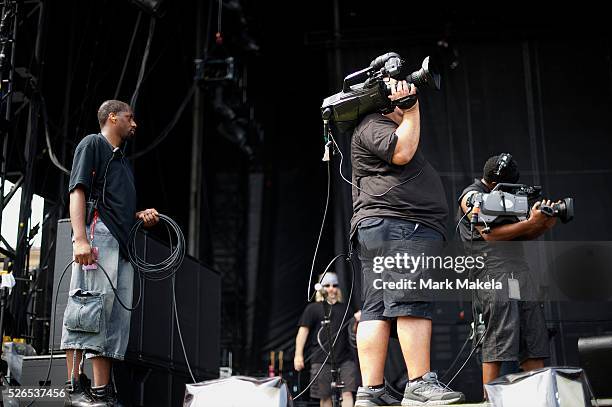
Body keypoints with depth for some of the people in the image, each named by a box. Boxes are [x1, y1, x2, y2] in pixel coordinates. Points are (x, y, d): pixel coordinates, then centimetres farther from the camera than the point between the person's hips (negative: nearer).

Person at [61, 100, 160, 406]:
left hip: (122, 243, 9)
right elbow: (78, 191, -6)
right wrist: (80, 239, -19)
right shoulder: (92, 144, 7)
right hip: (98, 233, -9)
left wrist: (141, 216, 12)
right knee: (89, 305, -17)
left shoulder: (123, 162, 32)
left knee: (117, 315, 1)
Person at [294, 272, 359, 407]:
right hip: (321, 359, -2)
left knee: (347, 393, -8)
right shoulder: (313, 308, 6)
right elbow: (303, 330, 1)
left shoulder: (345, 308, 17)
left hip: (345, 358, 2)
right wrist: (298, 354, -8)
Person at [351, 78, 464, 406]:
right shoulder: (372, 125, 0)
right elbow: (401, 152, -14)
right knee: (412, 302, -16)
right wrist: (411, 110, -5)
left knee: (377, 310, 0)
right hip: (398, 224, -11)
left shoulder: (386, 126, 33)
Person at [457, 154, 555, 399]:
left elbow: (521, 236, 23)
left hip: (520, 274, 8)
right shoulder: (472, 196, 0)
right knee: (497, 345, -10)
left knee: (534, 343, 4)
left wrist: (543, 226, 4)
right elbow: (490, 234, -12)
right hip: (493, 274, -8)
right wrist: (530, 223, -11)